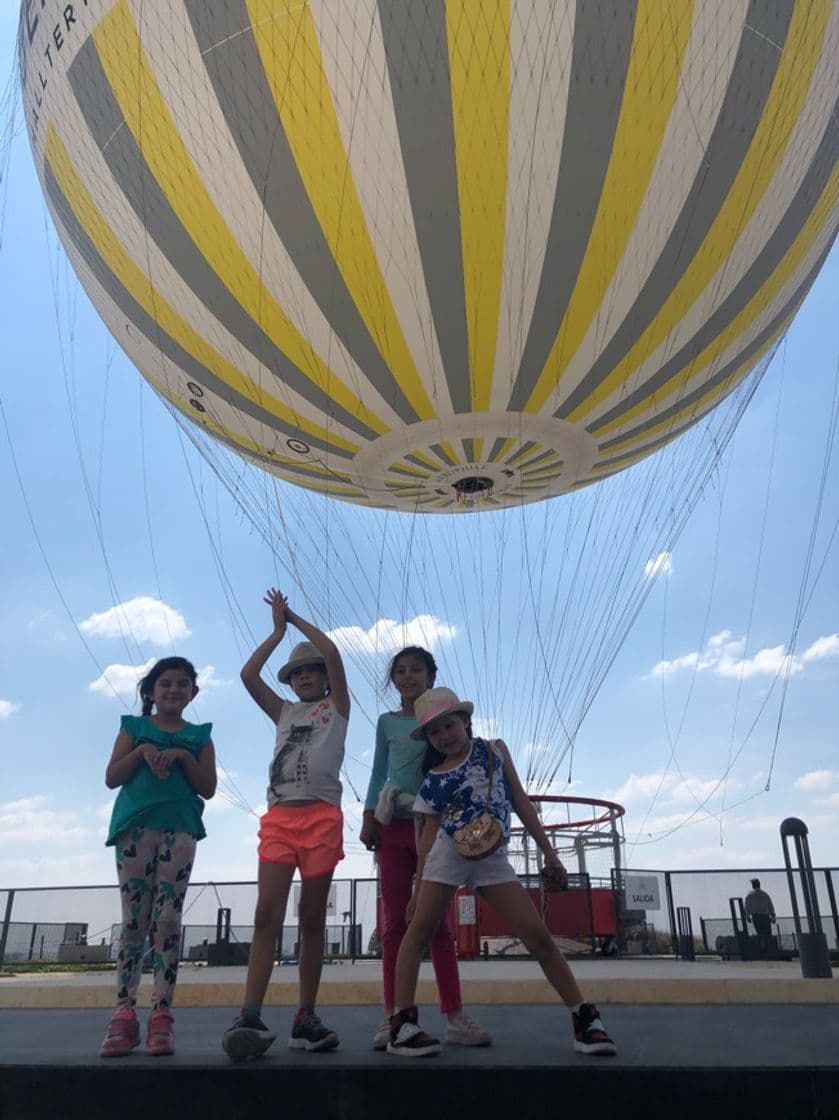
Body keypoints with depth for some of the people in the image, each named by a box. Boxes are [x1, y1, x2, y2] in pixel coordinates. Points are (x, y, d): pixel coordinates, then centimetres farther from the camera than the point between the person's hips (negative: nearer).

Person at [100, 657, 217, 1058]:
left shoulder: (199, 736, 13)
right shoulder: (134, 727, 14)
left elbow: (208, 788, 5)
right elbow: (111, 778, 5)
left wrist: (183, 756, -8)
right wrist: (143, 750, -9)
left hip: (179, 828, 0)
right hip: (135, 825, 0)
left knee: (168, 921, -5)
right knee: (134, 921, -3)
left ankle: (161, 1016, -4)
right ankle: (123, 1016, -1)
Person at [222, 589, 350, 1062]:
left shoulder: (337, 707, 13)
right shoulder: (284, 713, 23)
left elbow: (332, 653, 0)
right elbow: (248, 675, 13)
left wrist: (296, 618, 11)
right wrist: (279, 628, 18)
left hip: (322, 816, -3)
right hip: (279, 817, 3)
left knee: (313, 918, 1)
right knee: (267, 915, -10)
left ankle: (306, 1018, 7)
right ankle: (251, 1017, -16)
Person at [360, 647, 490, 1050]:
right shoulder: (387, 722, 10)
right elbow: (379, 772, 11)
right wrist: (369, 816, 0)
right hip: (394, 826, 1)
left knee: (440, 923, 2)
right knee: (395, 923, 2)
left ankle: (455, 1017, 5)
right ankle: (393, 1017, 6)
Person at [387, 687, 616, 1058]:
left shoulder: (494, 750, 6)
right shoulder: (433, 780, 3)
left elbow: (520, 800, 8)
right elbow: (429, 832, 6)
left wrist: (548, 850, 5)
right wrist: (417, 887, 4)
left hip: (493, 857, 0)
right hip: (448, 853, 0)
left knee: (537, 935, -5)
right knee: (418, 930, -5)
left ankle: (584, 1017, 5)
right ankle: (402, 1023, 3)